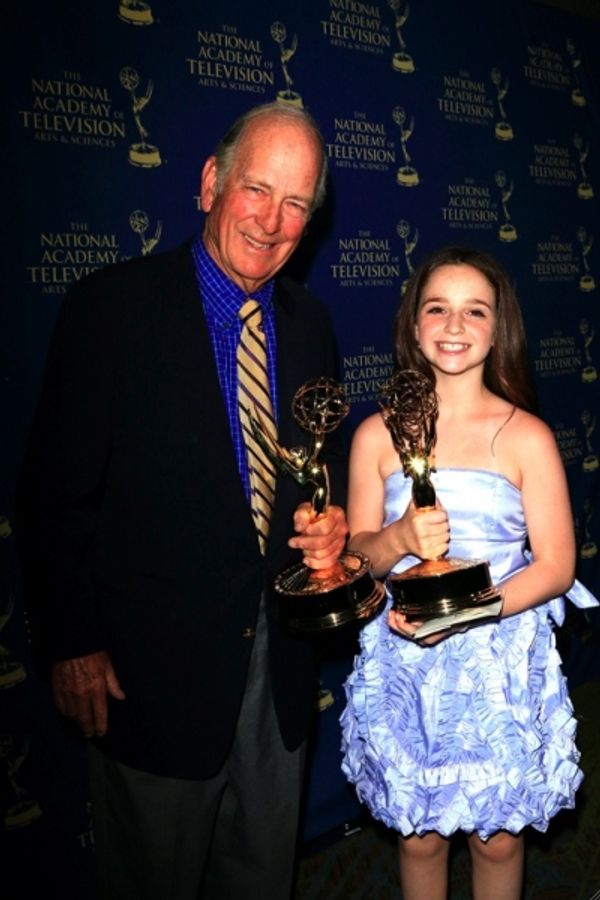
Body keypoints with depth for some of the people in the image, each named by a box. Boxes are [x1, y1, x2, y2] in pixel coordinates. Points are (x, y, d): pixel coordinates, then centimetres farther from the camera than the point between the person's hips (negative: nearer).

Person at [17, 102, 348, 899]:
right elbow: (54, 494, -11)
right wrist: (73, 644, -11)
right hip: (151, 667, -4)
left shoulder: (310, 325, 3)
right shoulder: (110, 307, -14)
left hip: (280, 661, 5)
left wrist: (331, 524, -8)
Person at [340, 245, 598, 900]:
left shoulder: (527, 437, -7)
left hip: (502, 666, -1)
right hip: (404, 666, 1)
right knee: (419, 835, 16)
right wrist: (399, 538, -20)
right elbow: (355, 554, 2)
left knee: (498, 836, 15)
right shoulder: (377, 435, -3)